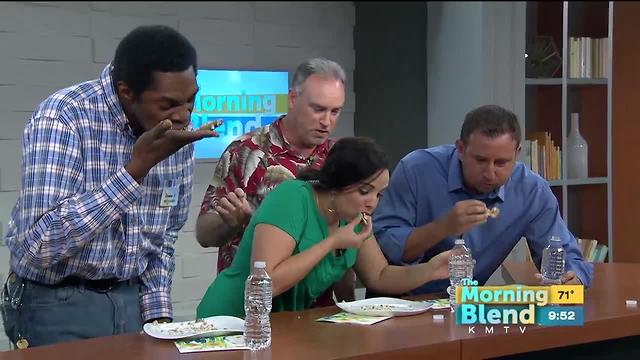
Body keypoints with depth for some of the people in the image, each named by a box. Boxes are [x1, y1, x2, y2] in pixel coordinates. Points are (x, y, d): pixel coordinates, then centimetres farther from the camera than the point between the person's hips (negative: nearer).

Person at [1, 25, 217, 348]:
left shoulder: (178, 132, -3)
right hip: (57, 303, -5)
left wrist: (158, 314, -1)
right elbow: (40, 246, -31)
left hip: (132, 299, 5)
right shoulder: (61, 118, -21)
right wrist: (137, 167, -31)